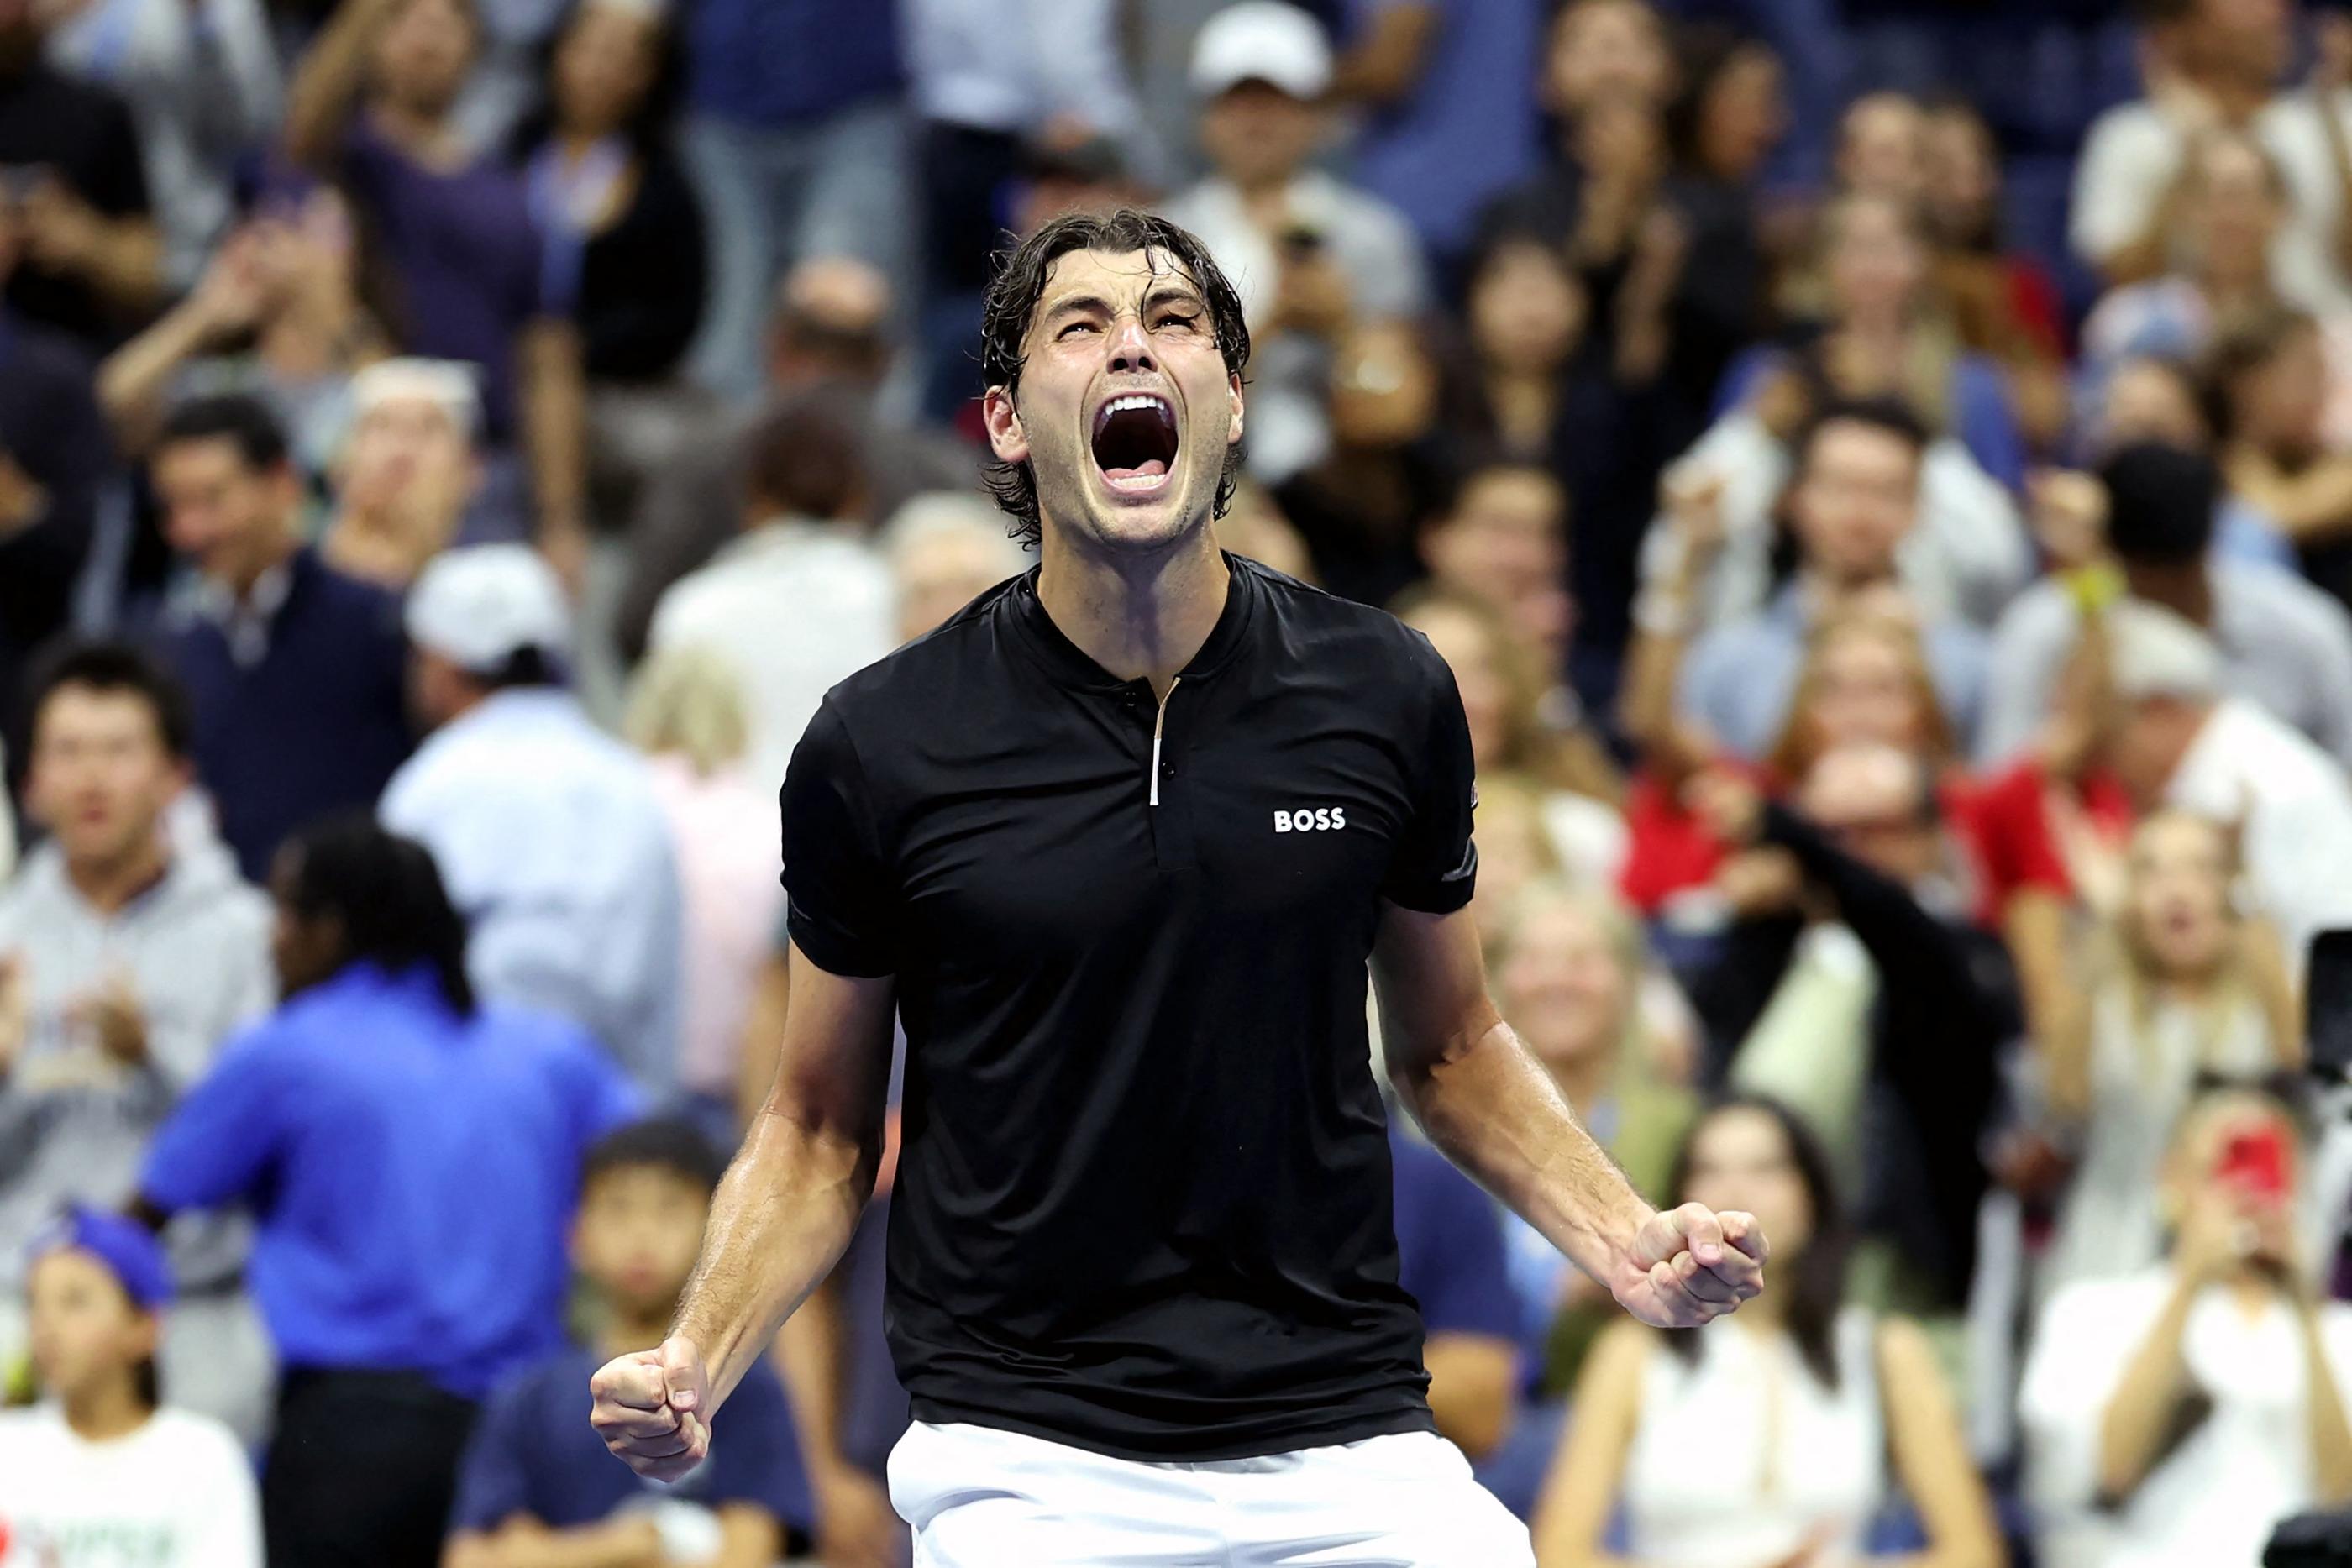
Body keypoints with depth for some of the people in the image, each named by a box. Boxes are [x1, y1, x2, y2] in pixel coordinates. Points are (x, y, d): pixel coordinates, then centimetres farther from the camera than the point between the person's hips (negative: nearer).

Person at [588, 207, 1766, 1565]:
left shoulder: (1385, 693, 1)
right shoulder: (880, 744, -4)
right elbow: (820, 1130, 5)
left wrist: (1621, 1234, -2)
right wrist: (697, 1361, -11)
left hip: (1350, 1448, 2)